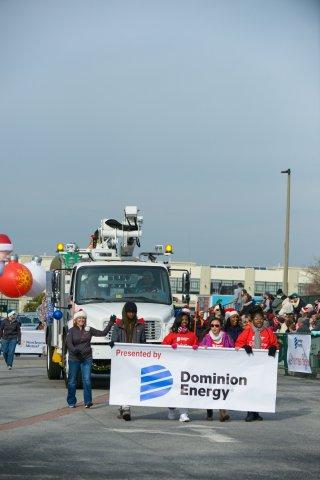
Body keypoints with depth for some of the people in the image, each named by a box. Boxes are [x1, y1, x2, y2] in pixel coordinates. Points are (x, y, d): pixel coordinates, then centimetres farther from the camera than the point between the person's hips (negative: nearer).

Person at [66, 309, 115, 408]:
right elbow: (69, 343, -12)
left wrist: (111, 323, 1)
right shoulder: (72, 331, 0)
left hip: (87, 359, 1)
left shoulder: (89, 330, 7)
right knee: (72, 381, 5)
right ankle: (71, 402, 16)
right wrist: (74, 350, -32)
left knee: (87, 380, -9)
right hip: (74, 359, -1)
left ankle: (88, 402, -8)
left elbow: (103, 333, 7)